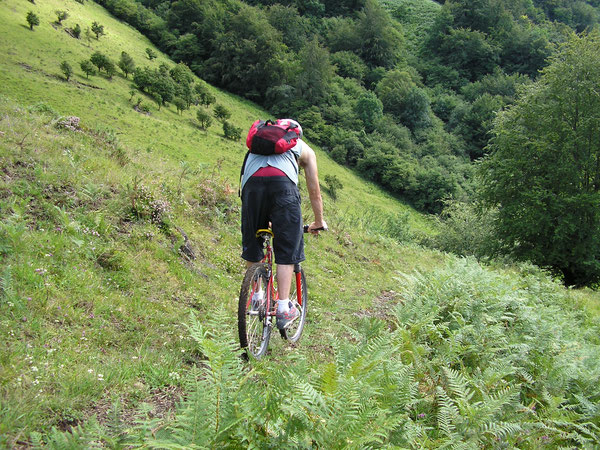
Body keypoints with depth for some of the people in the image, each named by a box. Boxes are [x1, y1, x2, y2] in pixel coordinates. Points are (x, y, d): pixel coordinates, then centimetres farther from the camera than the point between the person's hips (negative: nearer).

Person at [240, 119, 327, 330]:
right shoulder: (305, 149, 33)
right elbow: (314, 191, 35)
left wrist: (266, 219, 54)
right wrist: (319, 222, 49)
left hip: (252, 180, 3)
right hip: (283, 182, -2)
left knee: (252, 243, 18)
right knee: (287, 250, 4)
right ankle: (284, 309, 1)